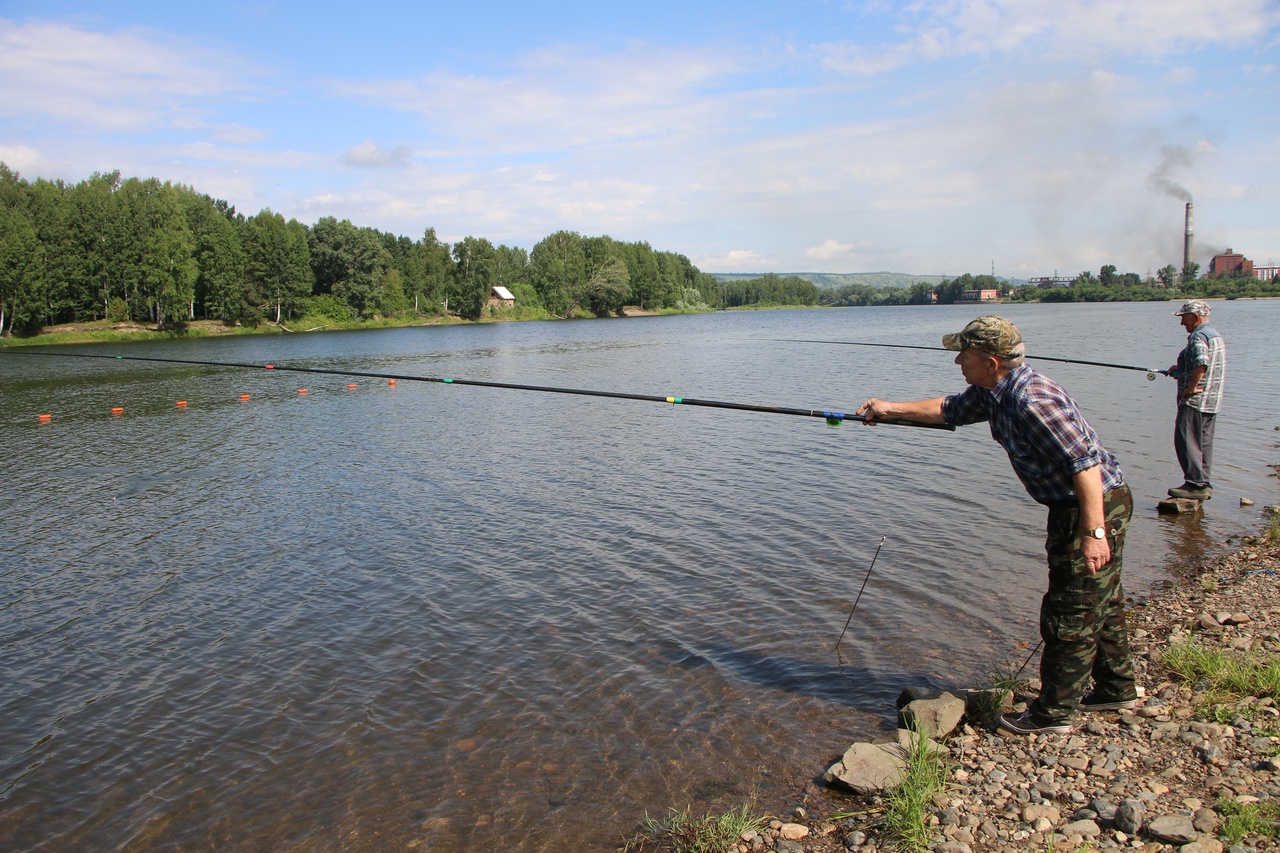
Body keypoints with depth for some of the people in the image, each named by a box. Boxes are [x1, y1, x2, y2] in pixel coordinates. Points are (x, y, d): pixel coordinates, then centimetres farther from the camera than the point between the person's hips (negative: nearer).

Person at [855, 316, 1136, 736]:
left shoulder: (1033, 401, -29)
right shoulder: (991, 392, 3)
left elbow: (1086, 464, -30)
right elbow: (948, 410, 21)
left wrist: (1093, 533, -29)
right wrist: (891, 410, 17)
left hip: (1095, 507, -10)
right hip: (1078, 507, 10)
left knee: (1069, 615, -1)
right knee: (1100, 604, 22)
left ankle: (1053, 712, 11)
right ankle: (1117, 689, 38)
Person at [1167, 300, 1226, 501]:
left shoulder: (1198, 337, -15)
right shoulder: (1216, 335, 18)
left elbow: (1201, 365, -30)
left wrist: (1190, 388, -22)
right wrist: (1181, 370, 15)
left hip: (1195, 400, -10)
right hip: (1212, 401, 10)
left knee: (1187, 441, -8)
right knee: (1203, 443, 13)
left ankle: (1195, 484, -10)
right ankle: (1203, 485, 17)